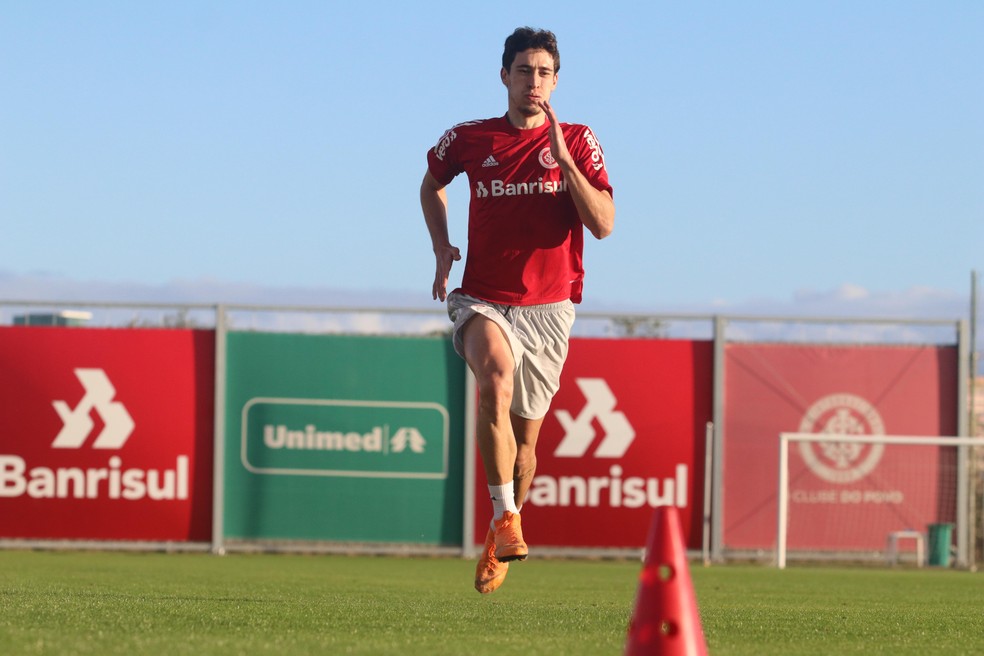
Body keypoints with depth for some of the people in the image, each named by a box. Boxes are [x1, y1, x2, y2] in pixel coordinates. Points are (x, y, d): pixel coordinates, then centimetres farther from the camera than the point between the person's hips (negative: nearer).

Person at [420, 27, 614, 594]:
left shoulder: (577, 142, 0)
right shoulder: (468, 140, 3)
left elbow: (604, 224, -11)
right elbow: (432, 184, 25)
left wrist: (562, 159, -19)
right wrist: (442, 246, 10)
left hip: (548, 307, 1)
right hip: (484, 300, -1)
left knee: (524, 438, 8)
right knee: (496, 381, -32)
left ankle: (499, 543, 32)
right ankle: (505, 517, -30)